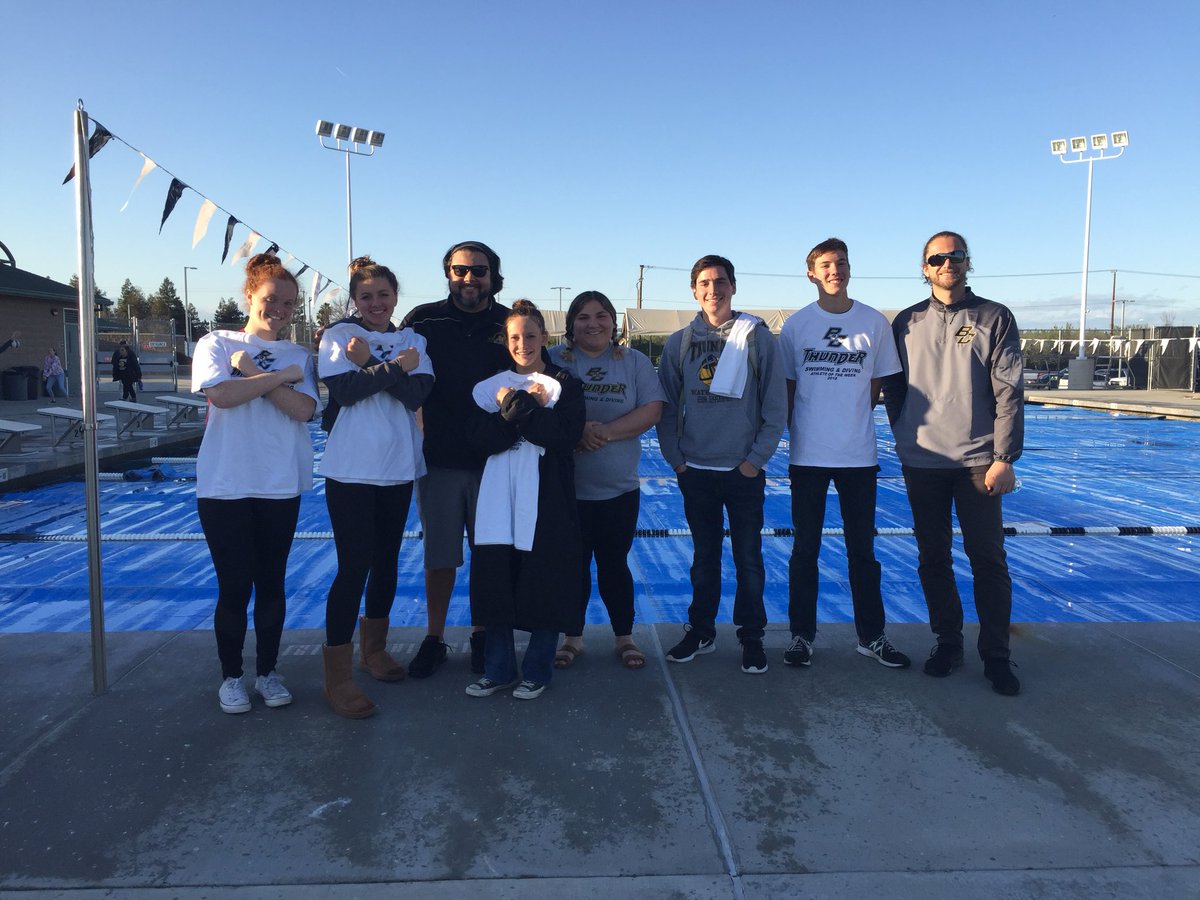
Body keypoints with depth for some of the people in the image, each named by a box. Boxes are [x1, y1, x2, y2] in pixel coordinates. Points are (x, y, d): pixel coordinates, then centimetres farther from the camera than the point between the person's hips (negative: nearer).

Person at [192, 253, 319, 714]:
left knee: (271, 582, 9)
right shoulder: (215, 344, 3)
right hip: (224, 484, -2)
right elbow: (221, 394, -16)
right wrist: (282, 375, -12)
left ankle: (268, 671, 24)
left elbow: (304, 408, -10)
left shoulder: (298, 356, 8)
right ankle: (231, 676, 20)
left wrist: (252, 371, -13)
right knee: (234, 585, 2)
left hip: (280, 485, 2)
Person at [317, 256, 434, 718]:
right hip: (350, 468, -4)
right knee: (354, 566, -7)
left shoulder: (412, 340, 9)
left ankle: (374, 649, 32)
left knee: (386, 560, 13)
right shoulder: (338, 335, 0)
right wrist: (394, 366, -15)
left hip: (398, 467, 4)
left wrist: (369, 364, -16)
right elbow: (343, 390, -16)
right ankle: (336, 678, 1)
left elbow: (416, 394, -9)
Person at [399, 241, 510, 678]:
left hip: (493, 460, 0)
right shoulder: (423, 320, 0)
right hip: (439, 460, 0)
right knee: (439, 555, 9)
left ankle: (483, 635, 27)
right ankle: (434, 639, 24)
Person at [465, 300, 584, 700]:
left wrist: (516, 409, -15)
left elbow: (568, 437, -12)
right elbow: (482, 439, -3)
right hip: (500, 498, 2)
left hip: (547, 500, -2)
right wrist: (526, 411, -16)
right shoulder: (492, 386, 11)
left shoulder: (565, 385, 5)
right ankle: (498, 669, 19)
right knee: (494, 580, 3)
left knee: (545, 584, 1)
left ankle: (537, 671, 18)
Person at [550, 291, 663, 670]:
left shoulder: (634, 362, 6)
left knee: (614, 564, 8)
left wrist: (606, 431, -16)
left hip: (619, 488, 0)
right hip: (566, 486, 0)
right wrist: (575, 429, -19)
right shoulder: (555, 360, 3)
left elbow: (652, 410, -4)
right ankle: (572, 637, 25)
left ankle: (624, 637, 25)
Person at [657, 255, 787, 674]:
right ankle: (700, 631, 25)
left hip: (744, 470, -2)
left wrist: (756, 459, -8)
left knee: (748, 558, 5)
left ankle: (751, 637, 19)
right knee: (704, 556, 12)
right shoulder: (679, 343, 4)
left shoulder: (757, 337, -2)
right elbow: (666, 406, 6)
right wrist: (675, 458, -1)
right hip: (695, 470, 2)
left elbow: (776, 405, -3)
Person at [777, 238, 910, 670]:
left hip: (859, 455, 1)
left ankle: (872, 636, 23)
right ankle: (801, 635, 20)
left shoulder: (875, 322, 2)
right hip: (807, 455, -1)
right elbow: (786, 388, 6)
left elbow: (876, 385, 10)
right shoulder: (796, 324, 0)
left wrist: (850, 420, 4)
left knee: (862, 550, 10)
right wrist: (798, 434, 1)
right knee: (805, 550, 7)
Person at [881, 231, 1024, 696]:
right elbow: (893, 388, 11)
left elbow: (1009, 393, -5)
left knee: (988, 559, 2)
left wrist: (1004, 457, -10)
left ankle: (996, 656, 14)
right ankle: (947, 644, 23)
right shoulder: (907, 322, 7)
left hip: (978, 461, -2)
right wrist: (906, 440, 5)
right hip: (923, 464, 2)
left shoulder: (995, 318, 1)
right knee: (933, 559, 9)